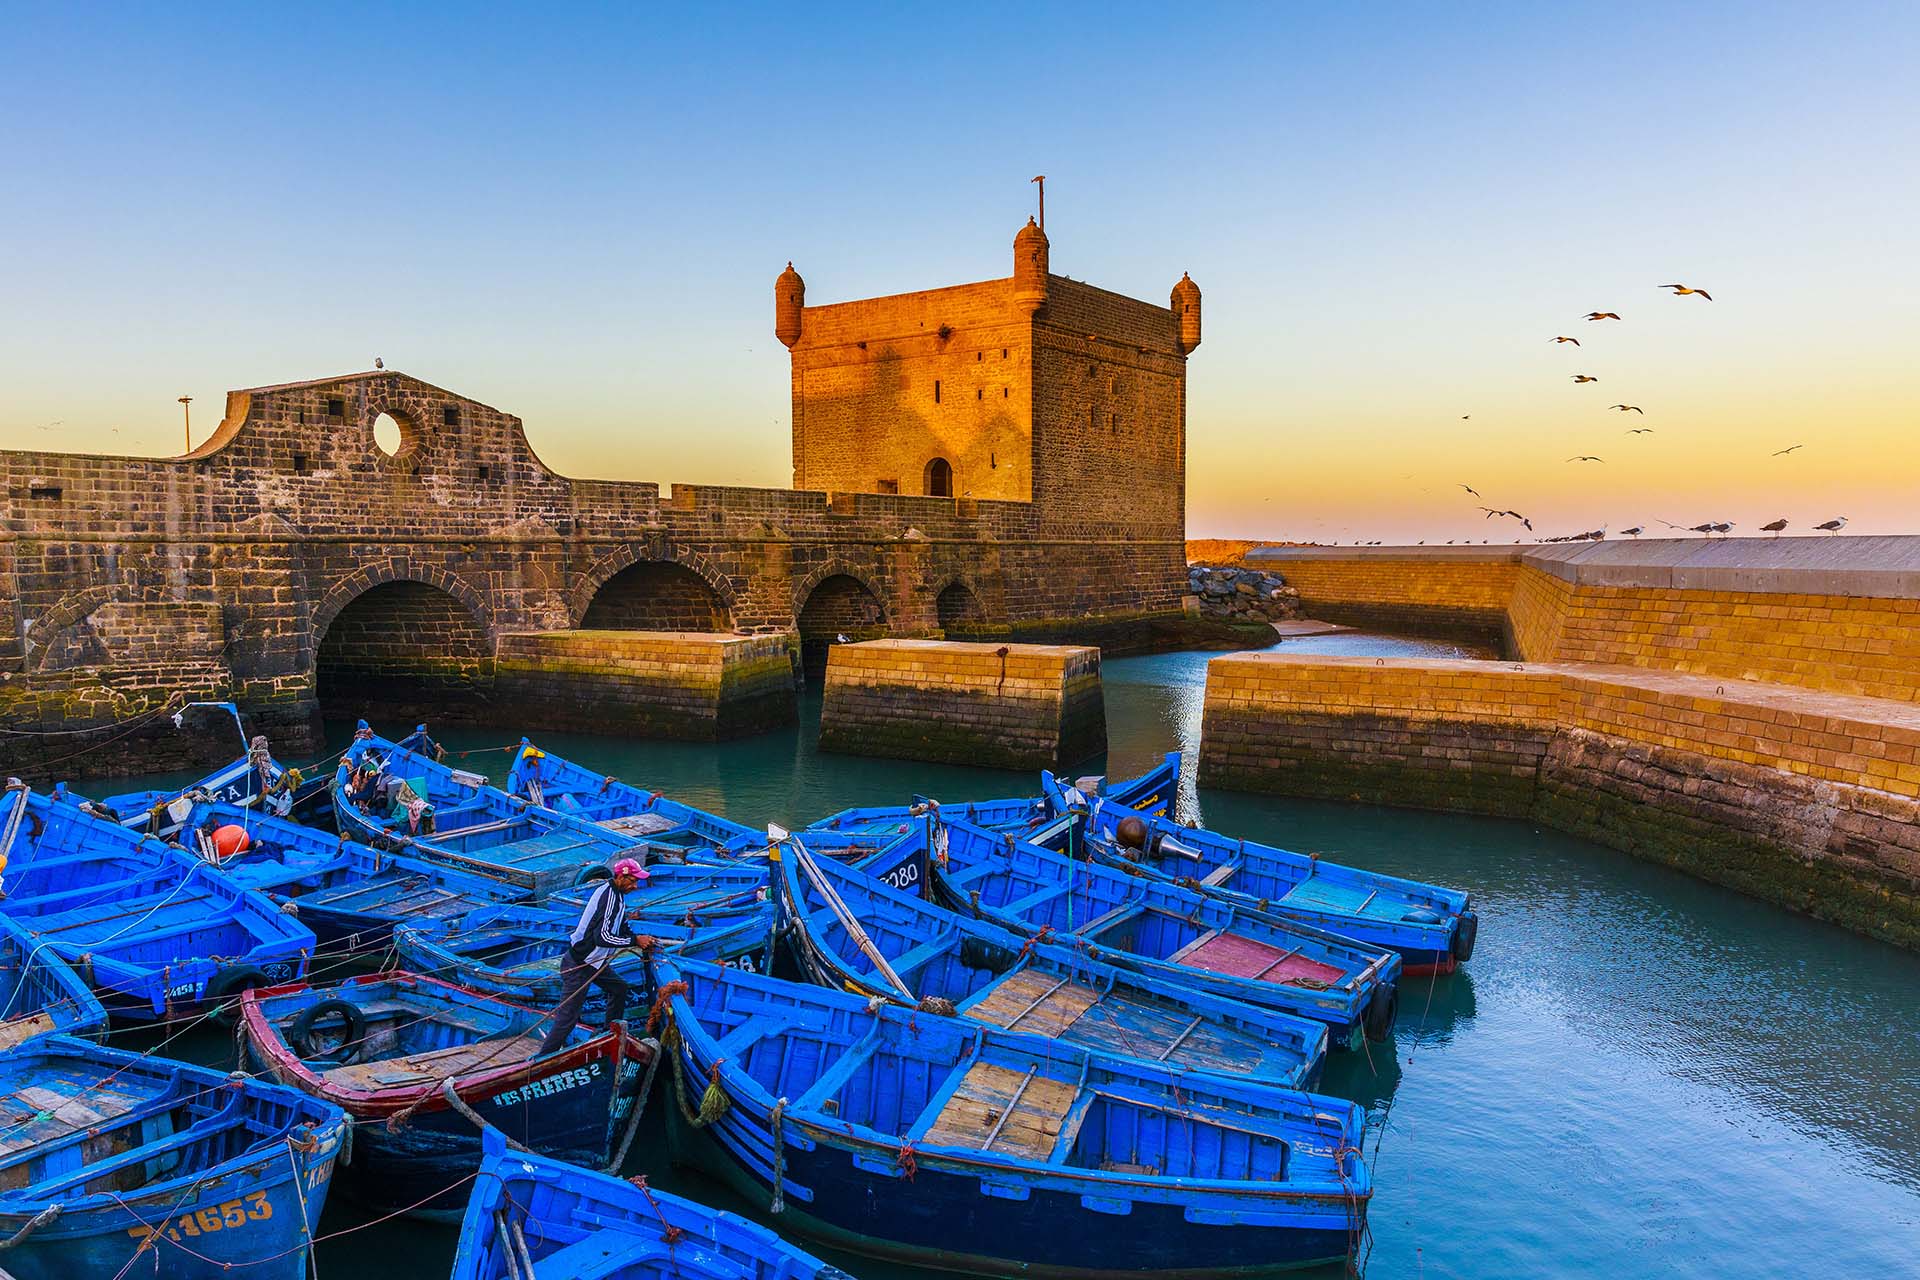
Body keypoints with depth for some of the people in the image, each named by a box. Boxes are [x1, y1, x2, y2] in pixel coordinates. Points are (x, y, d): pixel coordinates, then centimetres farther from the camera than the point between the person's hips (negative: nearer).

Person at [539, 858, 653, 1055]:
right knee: (568, 1016, -8)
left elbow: (621, 929, 19)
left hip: (593, 961, 10)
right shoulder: (609, 897, -23)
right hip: (578, 964, -10)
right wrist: (635, 941, -19)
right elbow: (603, 937, -28)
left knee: (619, 988, 21)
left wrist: (641, 939, 3)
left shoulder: (614, 893, 8)